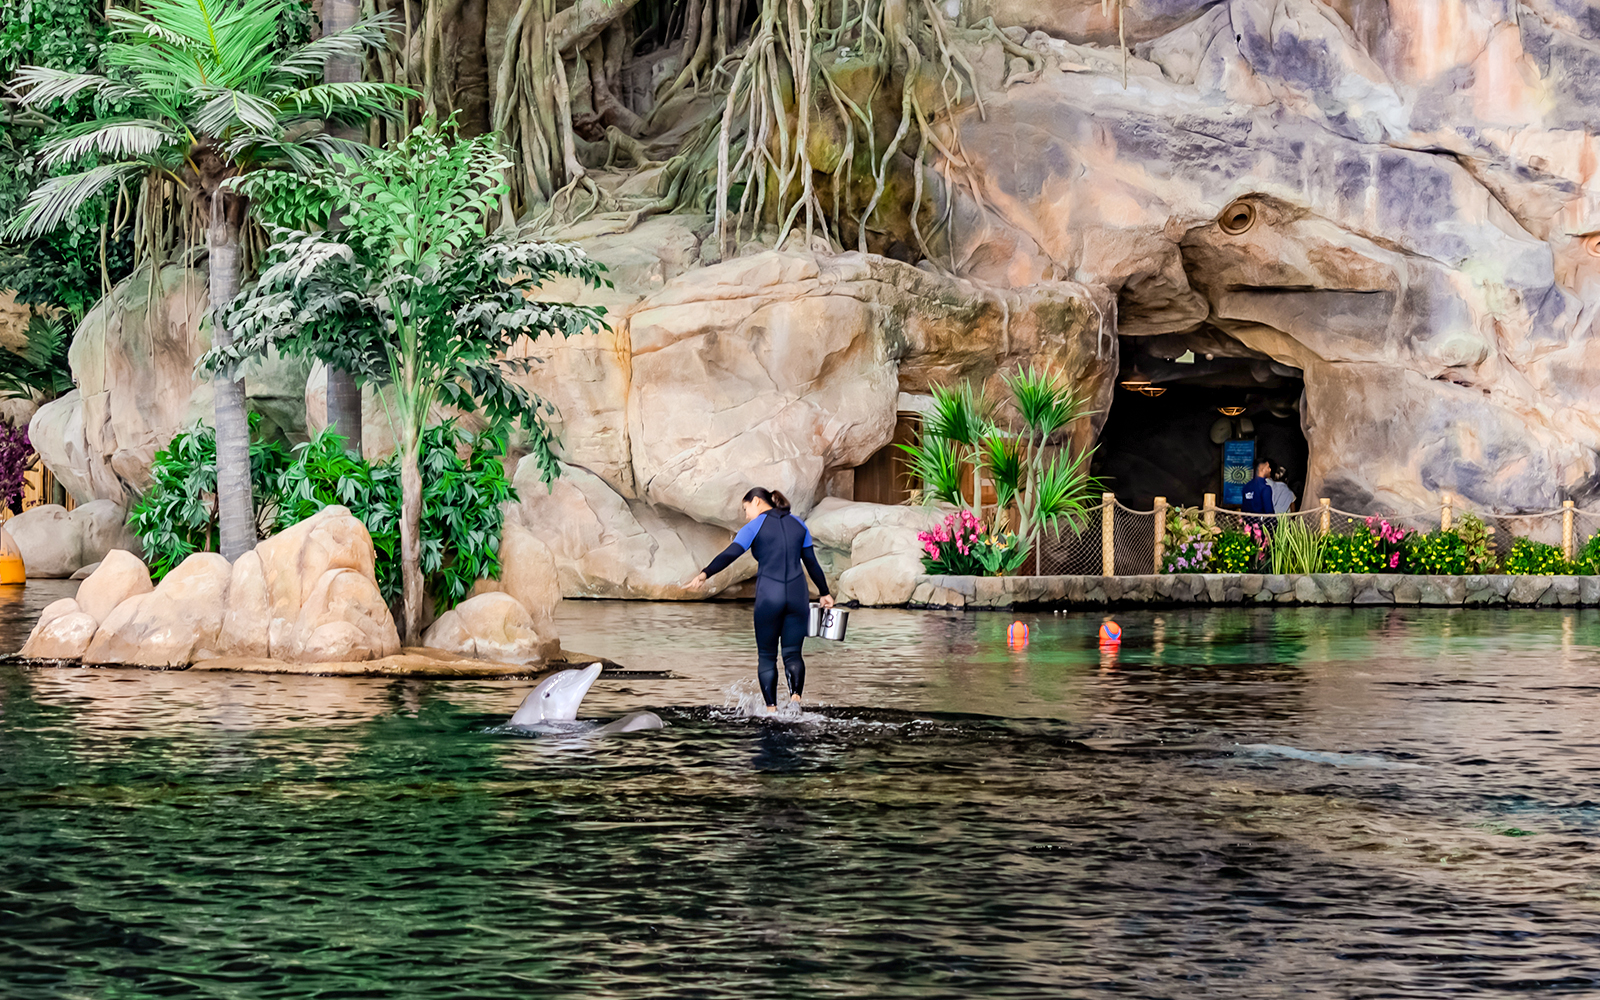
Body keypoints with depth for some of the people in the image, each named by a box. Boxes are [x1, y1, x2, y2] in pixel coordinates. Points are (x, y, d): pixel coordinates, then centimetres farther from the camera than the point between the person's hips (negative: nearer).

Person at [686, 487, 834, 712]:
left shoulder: (755, 527, 0)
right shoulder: (798, 525, 13)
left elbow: (729, 554, -14)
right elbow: (812, 563, 17)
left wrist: (704, 575, -23)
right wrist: (824, 593, 27)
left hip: (768, 598, -3)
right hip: (797, 595, 3)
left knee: (766, 656, 10)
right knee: (792, 653, 9)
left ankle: (771, 708, 2)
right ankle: (795, 695, -19)